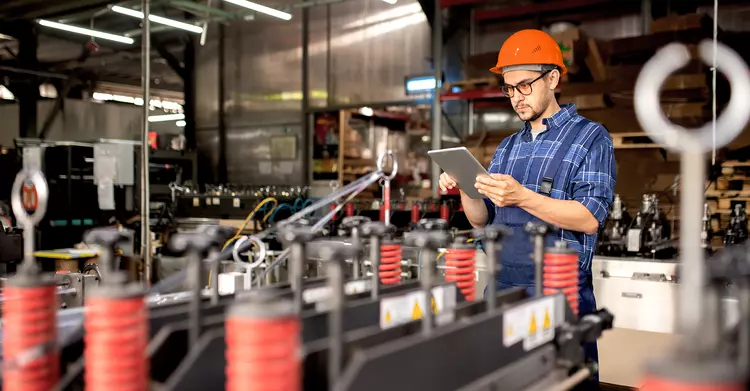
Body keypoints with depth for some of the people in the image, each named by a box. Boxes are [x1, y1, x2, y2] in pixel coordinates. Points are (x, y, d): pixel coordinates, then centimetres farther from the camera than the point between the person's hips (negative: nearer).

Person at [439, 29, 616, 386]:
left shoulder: (590, 138, -3)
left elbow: (590, 218, -15)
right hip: (502, 292, 6)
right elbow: (483, 220, 14)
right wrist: (465, 190, -6)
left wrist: (522, 197, -25)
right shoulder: (507, 148, 15)